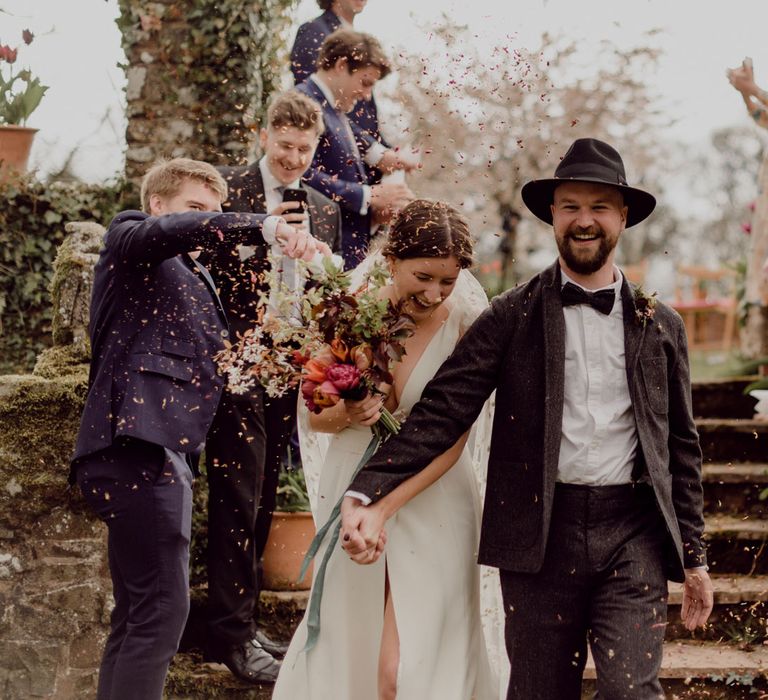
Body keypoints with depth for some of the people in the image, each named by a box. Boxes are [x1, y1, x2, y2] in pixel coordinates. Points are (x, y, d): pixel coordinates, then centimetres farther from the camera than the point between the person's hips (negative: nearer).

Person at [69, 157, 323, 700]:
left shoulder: (198, 278, 29)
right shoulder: (129, 238, 3)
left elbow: (212, 356, 23)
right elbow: (177, 229, -19)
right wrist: (263, 227, -32)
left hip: (163, 451, 10)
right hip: (137, 445, -10)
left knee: (137, 615, 11)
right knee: (162, 607, -15)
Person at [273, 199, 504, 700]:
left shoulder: (464, 324, -15)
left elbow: (452, 440, -13)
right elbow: (311, 414, 1)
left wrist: (385, 506, -20)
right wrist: (345, 415, -22)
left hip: (430, 504, -3)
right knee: (349, 647, 16)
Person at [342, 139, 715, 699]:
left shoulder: (661, 326, 9)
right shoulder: (512, 316, 2)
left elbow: (680, 446, 13)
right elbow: (442, 410, -6)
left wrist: (693, 558, 11)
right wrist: (368, 495, -18)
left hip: (632, 534, 1)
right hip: (540, 536, -1)